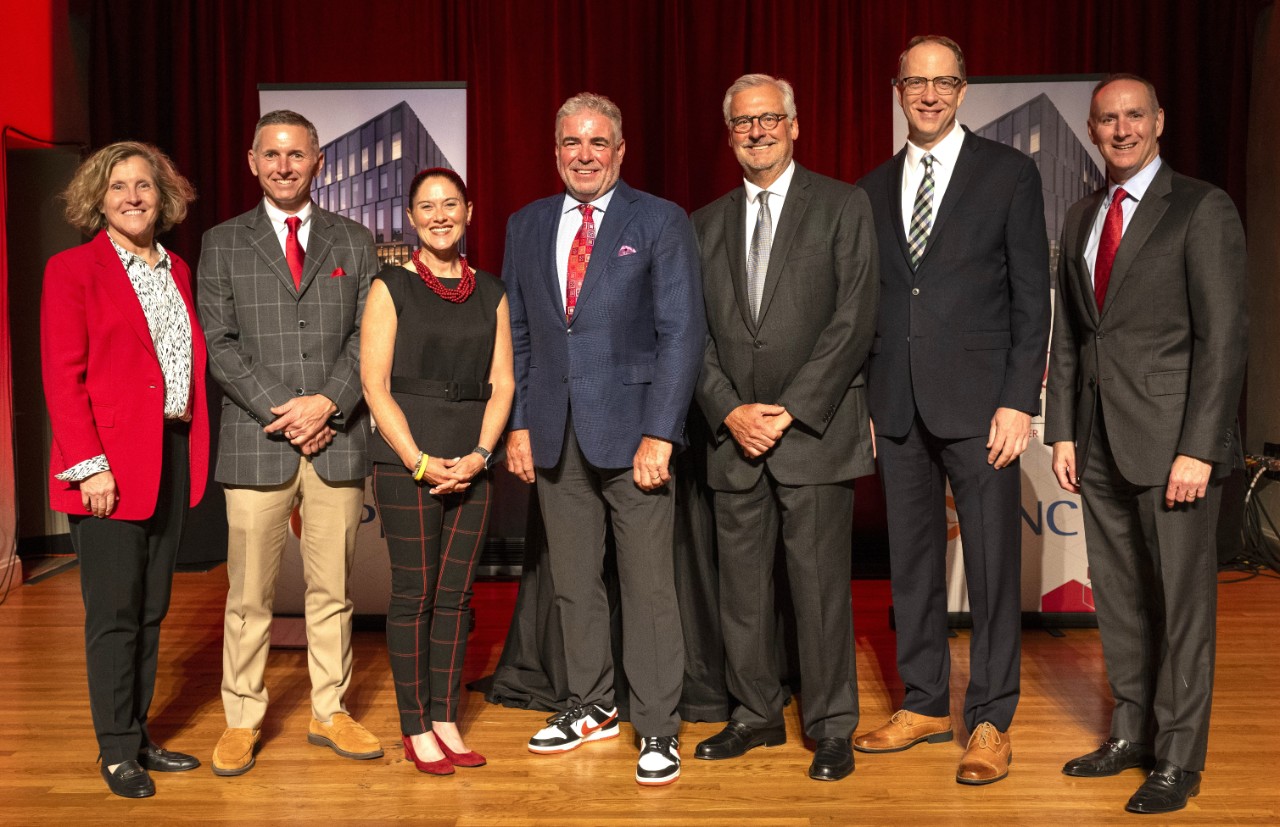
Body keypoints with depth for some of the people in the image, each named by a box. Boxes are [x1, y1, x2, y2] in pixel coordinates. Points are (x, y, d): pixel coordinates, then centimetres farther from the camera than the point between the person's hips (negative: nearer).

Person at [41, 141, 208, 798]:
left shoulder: (178, 271, 14)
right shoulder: (73, 269, -4)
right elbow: (62, 375, -9)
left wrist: (193, 448, 5)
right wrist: (88, 464, -16)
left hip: (174, 455, 6)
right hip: (109, 463, -6)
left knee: (151, 609, 12)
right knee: (114, 613, 1)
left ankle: (139, 736, 23)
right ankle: (117, 750, 12)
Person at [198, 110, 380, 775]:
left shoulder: (354, 241, 11)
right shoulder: (222, 243, 8)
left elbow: (369, 336, 4)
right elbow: (218, 343, 1)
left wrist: (327, 404, -11)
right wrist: (279, 412, -10)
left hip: (338, 440, 1)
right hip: (256, 443, -1)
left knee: (332, 591, 9)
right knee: (249, 597, 4)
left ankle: (330, 713, 21)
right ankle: (242, 721, 17)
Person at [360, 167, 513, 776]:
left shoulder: (490, 293, 11)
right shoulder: (391, 287, 0)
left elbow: (502, 383, 8)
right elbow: (374, 385, -5)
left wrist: (480, 454, -7)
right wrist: (421, 462, -13)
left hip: (471, 463, 4)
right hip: (407, 462, -3)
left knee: (456, 595, 7)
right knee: (413, 595, 0)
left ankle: (445, 720, 17)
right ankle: (416, 730, 10)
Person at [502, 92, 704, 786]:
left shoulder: (660, 222, -1)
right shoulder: (527, 226, 13)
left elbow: (682, 332, -6)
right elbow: (516, 335, 15)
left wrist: (659, 434, -14)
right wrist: (517, 424, 6)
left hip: (630, 431, -4)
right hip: (555, 435, 4)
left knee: (648, 585, -1)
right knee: (573, 582, 12)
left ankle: (657, 728, 10)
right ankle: (590, 707, 27)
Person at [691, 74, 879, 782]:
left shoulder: (843, 207, 2)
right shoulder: (707, 225, 14)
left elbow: (854, 320, -6)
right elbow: (694, 334, 10)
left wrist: (789, 411, -11)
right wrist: (729, 411, -5)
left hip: (814, 428, -4)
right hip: (734, 434, 4)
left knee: (821, 585, 0)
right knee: (740, 586, 9)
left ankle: (831, 728, 13)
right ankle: (755, 715, 23)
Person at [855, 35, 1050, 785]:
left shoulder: (1010, 173, 1)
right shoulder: (874, 188, 12)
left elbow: (1032, 297, -3)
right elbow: (869, 302, 13)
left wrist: (1019, 403, -10)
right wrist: (864, 400, 7)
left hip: (979, 403, -4)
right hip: (898, 406, 4)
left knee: (993, 565, 1)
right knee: (912, 562, 11)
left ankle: (991, 721, 14)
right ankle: (926, 704, 24)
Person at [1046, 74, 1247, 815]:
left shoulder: (1203, 210, -5)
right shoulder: (1082, 218, 14)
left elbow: (1224, 335, -10)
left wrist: (1199, 449, -16)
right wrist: (1063, 432, 9)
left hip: (1172, 439, -6)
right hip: (1101, 440, 6)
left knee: (1181, 600, 2)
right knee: (1119, 597, 12)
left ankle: (1178, 760, 13)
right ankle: (1132, 733, 26)